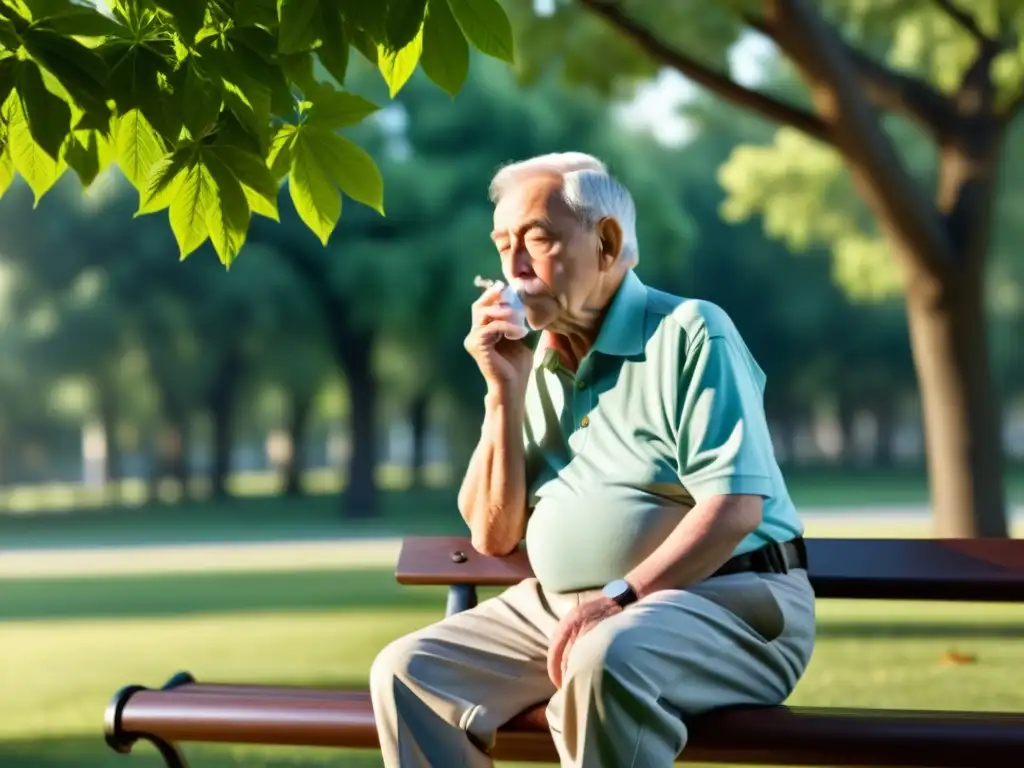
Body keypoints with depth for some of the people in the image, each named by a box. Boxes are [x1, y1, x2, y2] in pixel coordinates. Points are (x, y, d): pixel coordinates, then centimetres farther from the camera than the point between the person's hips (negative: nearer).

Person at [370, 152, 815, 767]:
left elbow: (734, 507, -17)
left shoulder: (689, 332, -6)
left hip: (721, 601, -7)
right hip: (561, 605, 7)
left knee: (602, 663, -38)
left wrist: (619, 598, -26)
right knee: (408, 672, -11)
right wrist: (504, 392, 0)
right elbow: (493, 537, 9)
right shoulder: (534, 363, 13)